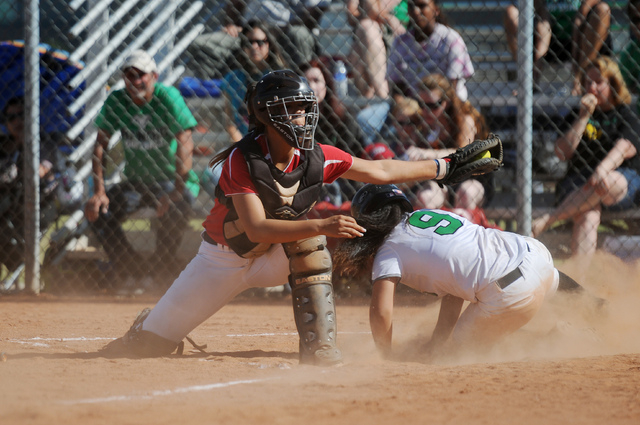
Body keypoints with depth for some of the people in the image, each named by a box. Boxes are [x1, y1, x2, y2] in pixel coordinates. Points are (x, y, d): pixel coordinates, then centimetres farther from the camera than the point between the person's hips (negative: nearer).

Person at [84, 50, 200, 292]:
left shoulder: (168, 98, -16)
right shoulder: (116, 101, -3)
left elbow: (185, 145, -23)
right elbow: (100, 145, -1)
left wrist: (176, 191, -31)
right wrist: (99, 191, -11)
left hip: (172, 180, -5)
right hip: (135, 182, 5)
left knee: (176, 210, -36)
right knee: (96, 210, -15)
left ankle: (162, 271, -11)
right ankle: (130, 270, 0)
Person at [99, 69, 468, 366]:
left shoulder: (317, 158, -16)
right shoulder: (241, 161, -29)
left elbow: (380, 171, -6)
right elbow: (256, 228, -38)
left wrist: (442, 167, -8)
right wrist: (321, 226, -49)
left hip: (274, 259, 3)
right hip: (224, 258, -3)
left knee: (309, 244, -32)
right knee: (148, 344, -2)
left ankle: (319, 346, -22)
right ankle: (149, 326, 39)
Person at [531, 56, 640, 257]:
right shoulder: (580, 114, 21)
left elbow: (623, 149, -11)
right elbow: (562, 153, 7)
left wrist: (602, 170, -32)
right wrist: (583, 117, -1)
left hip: (623, 182, -2)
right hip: (579, 182, 2)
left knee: (605, 184, -41)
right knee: (587, 218, -34)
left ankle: (546, 220, -44)